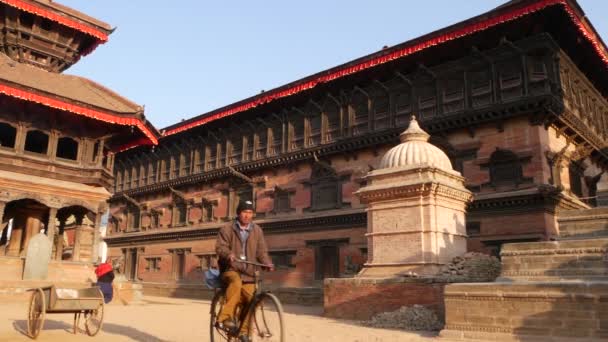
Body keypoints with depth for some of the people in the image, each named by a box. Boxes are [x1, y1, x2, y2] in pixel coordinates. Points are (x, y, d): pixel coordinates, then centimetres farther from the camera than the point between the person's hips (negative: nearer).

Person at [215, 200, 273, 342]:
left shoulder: (257, 231, 9)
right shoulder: (227, 229, 1)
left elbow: (261, 251, 5)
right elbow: (220, 247, -9)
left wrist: (268, 263, -15)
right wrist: (229, 254, -31)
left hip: (248, 273, 3)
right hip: (230, 269, -3)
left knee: (251, 301, -9)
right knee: (236, 282, -37)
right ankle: (225, 317, -31)